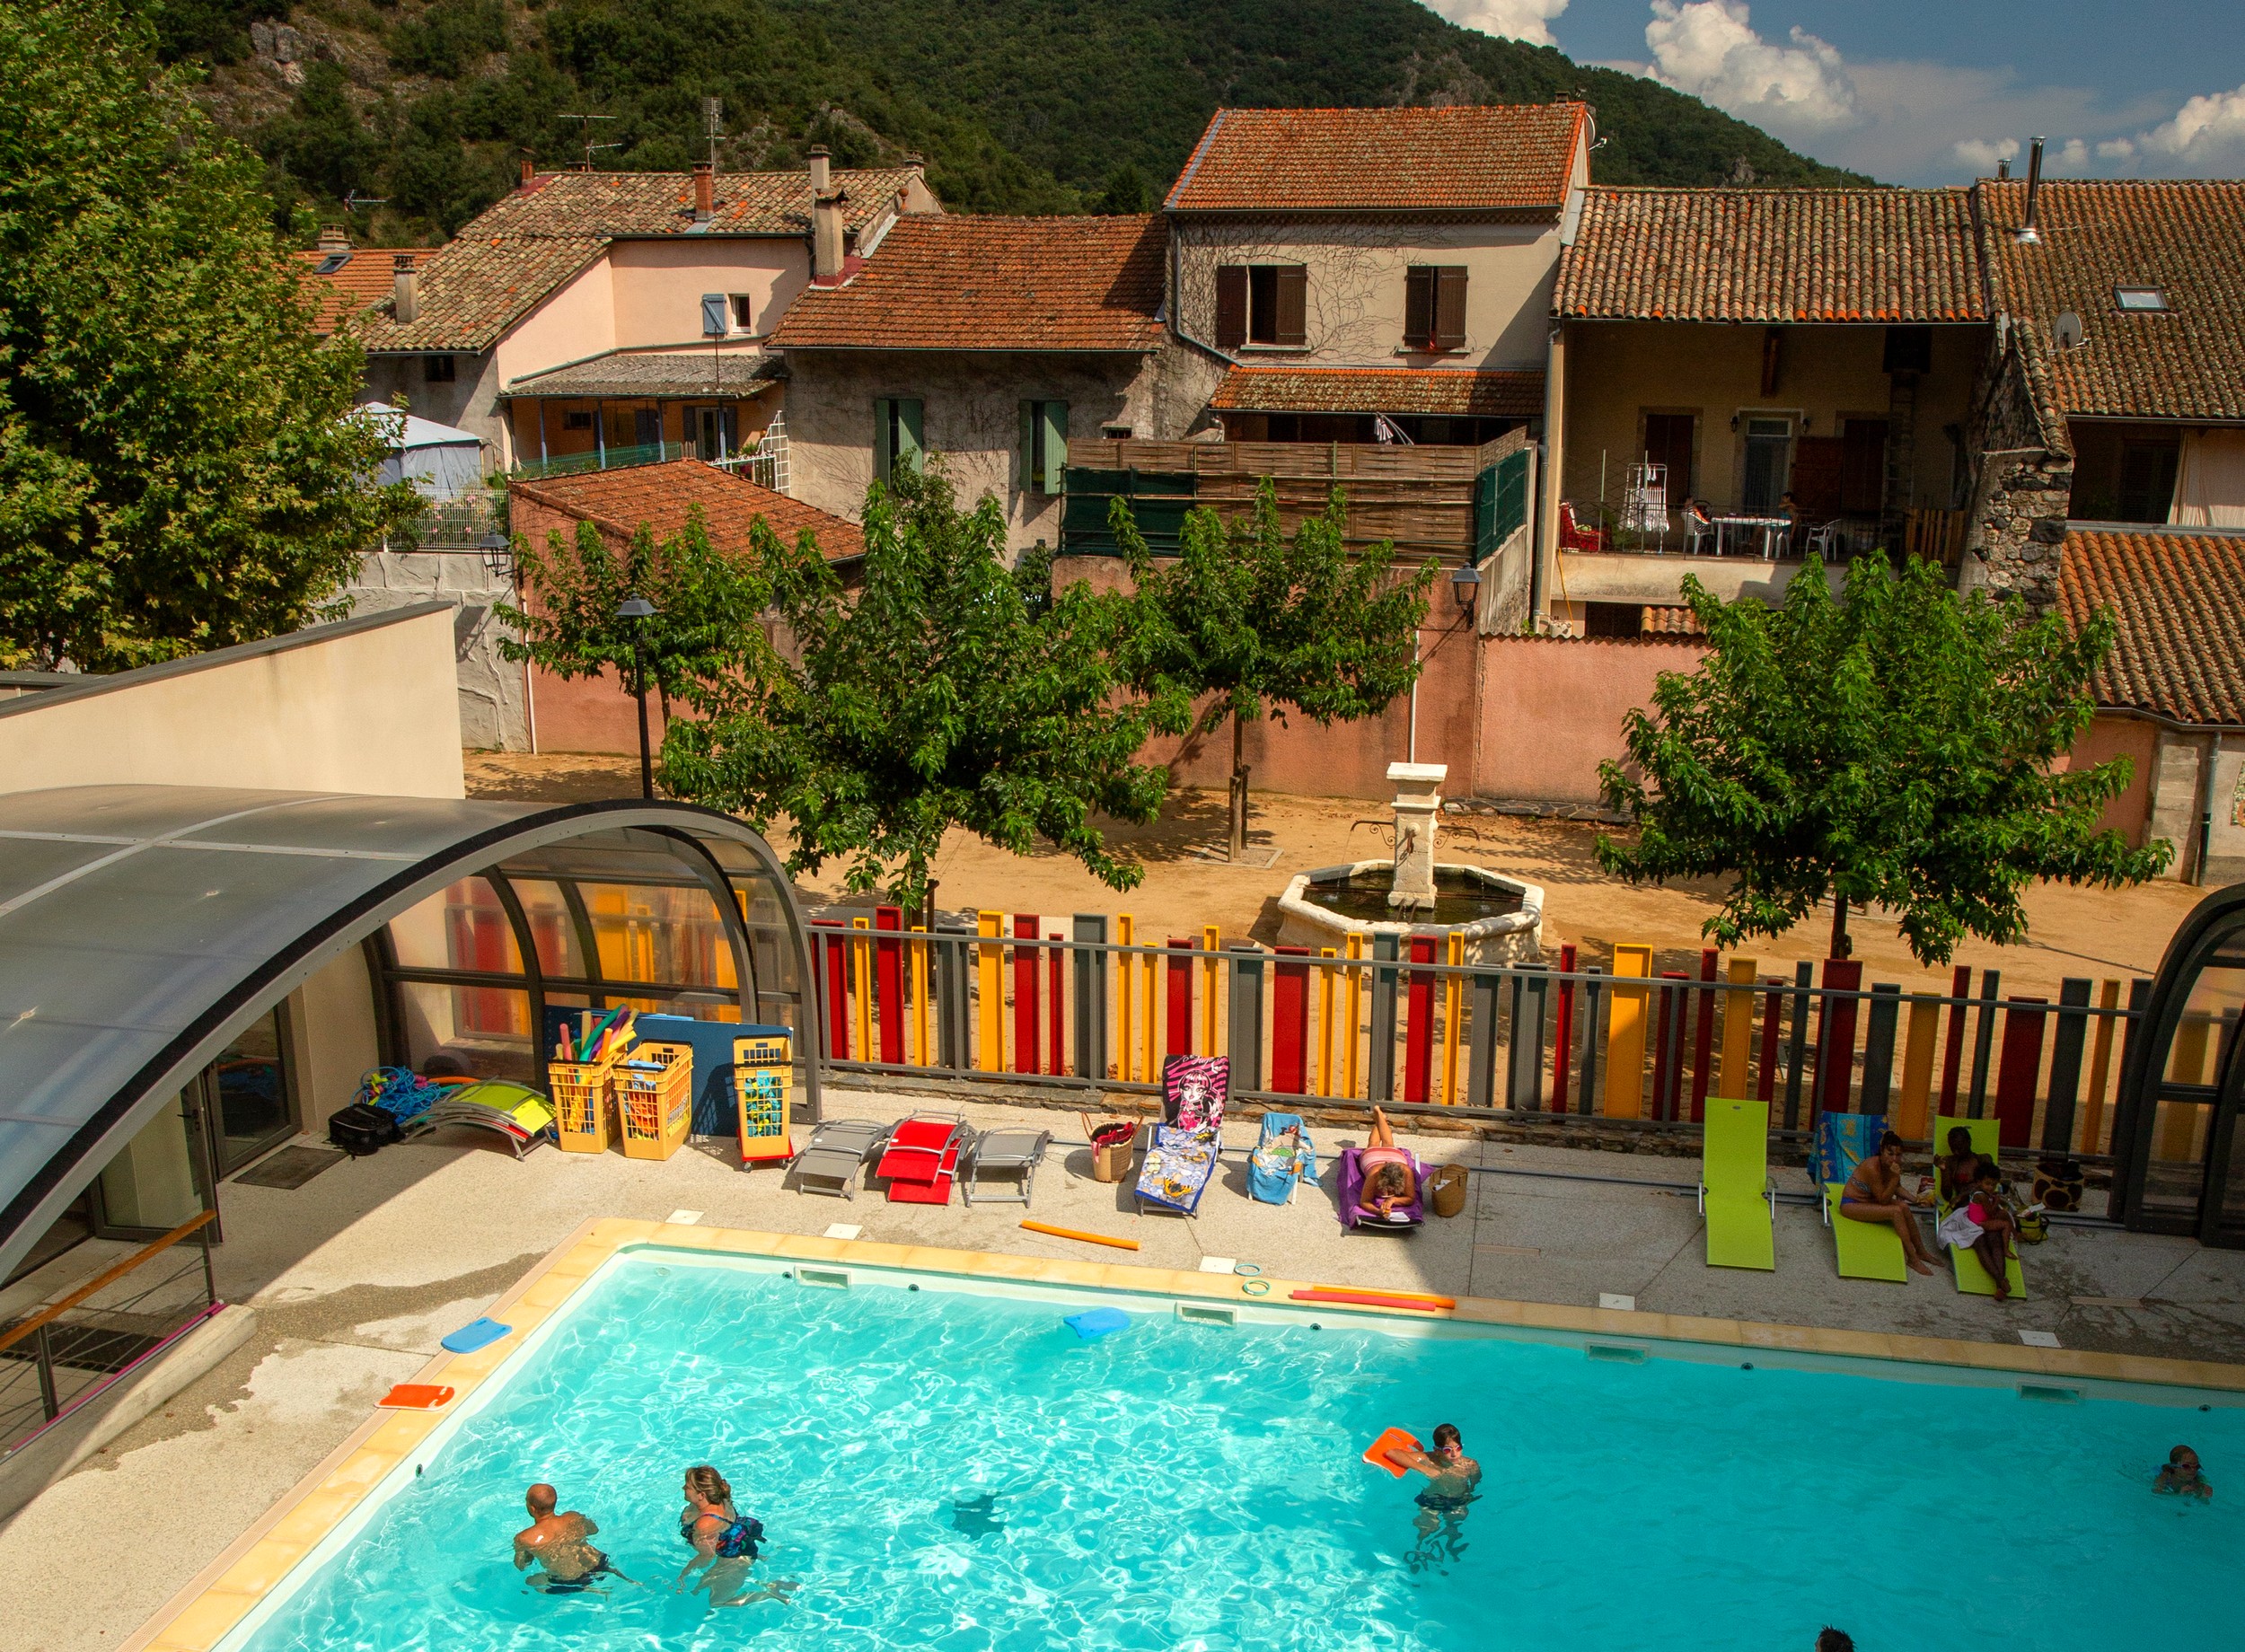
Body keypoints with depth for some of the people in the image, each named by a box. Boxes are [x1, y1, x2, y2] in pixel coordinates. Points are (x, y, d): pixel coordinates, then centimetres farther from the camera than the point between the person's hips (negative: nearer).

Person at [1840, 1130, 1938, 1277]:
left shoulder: (1892, 1165, -6)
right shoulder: (1872, 1167, -30)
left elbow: (1897, 1188, 12)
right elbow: (1883, 1200, -25)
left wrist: (1914, 1199, -4)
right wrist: (1895, 1177, -34)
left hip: (1869, 1200, 8)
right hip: (1851, 1204, -8)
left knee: (1903, 1207, -13)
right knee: (1896, 1212, -23)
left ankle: (1920, 1251, 0)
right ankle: (1913, 1259, -14)